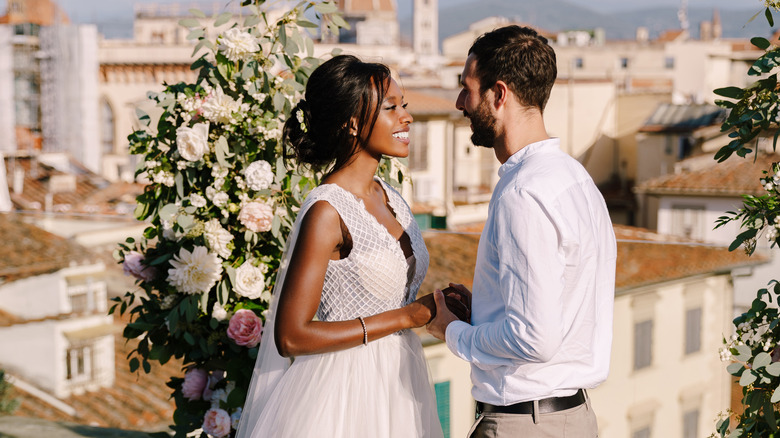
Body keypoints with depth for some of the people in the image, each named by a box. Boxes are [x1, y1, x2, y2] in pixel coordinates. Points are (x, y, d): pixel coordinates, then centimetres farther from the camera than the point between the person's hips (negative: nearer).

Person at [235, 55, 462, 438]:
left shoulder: (389, 197, 6)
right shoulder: (326, 212, -18)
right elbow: (291, 337, -21)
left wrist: (437, 307, 0)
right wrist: (406, 316, -18)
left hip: (395, 376, 8)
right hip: (345, 387, -8)